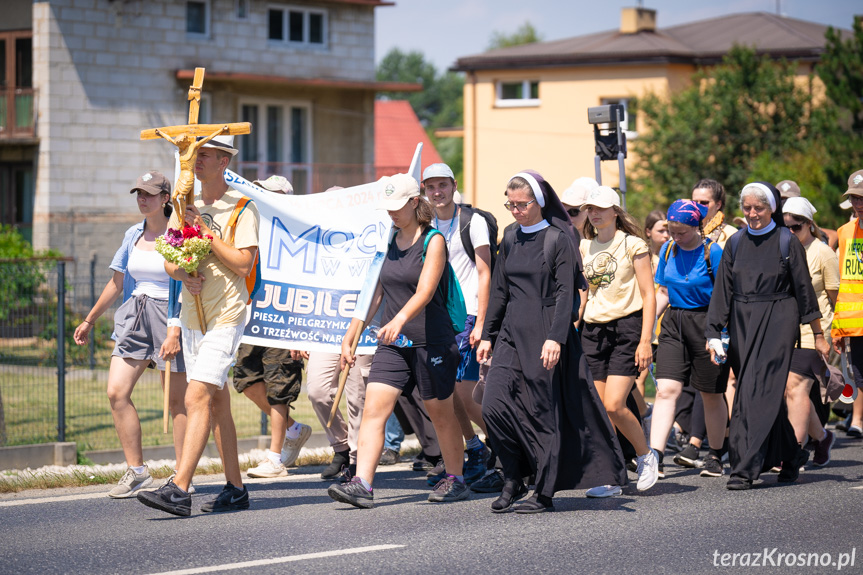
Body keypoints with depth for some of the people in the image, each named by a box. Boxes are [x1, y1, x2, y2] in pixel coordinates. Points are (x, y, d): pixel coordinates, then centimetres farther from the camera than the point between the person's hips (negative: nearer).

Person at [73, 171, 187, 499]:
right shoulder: (133, 235, 12)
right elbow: (117, 282, 22)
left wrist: (175, 332, -20)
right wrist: (89, 320, 26)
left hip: (169, 317, -6)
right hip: (134, 317, 6)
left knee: (176, 401, 0)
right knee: (116, 392, -6)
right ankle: (136, 471, 3)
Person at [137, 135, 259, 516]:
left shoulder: (241, 208, -7)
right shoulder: (186, 207, 15)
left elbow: (243, 264, -15)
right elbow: (168, 260, 11)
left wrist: (206, 231, -16)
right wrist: (183, 275, -11)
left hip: (225, 316, -8)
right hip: (192, 316, 8)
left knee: (197, 398, -17)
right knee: (217, 402, 12)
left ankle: (179, 489, -24)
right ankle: (235, 488, 19)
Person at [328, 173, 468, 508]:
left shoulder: (433, 241, -8)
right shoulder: (390, 244, 12)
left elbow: (424, 292, -22)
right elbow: (375, 293, 17)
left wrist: (400, 320, -39)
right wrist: (349, 336, 14)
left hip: (431, 342, -6)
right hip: (392, 343, 6)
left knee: (441, 414, 7)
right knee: (373, 409, -9)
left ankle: (456, 480, 24)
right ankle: (362, 484, -17)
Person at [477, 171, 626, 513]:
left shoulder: (558, 239, -5)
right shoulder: (511, 238, 13)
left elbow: (565, 294, -11)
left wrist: (555, 338, -21)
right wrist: (488, 335, 16)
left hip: (545, 335, -6)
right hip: (512, 333, 6)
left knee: (543, 413, -2)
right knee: (493, 406, -8)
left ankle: (544, 493, 6)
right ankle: (513, 481, 7)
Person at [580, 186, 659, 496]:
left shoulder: (633, 245, -4)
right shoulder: (584, 247, 11)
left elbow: (648, 295, -6)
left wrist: (645, 341, -13)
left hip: (627, 326, -5)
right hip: (593, 329, 5)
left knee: (614, 405, -15)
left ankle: (645, 455, 10)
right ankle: (609, 479, 6)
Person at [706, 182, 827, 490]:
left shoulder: (787, 242, -1)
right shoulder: (735, 244, 10)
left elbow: (804, 288, 1)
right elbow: (722, 291, 8)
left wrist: (818, 334, 2)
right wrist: (714, 334, 0)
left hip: (777, 323, -4)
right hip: (742, 325, 4)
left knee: (758, 392, -13)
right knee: (767, 395, 7)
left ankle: (745, 468, -16)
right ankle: (792, 455, 24)